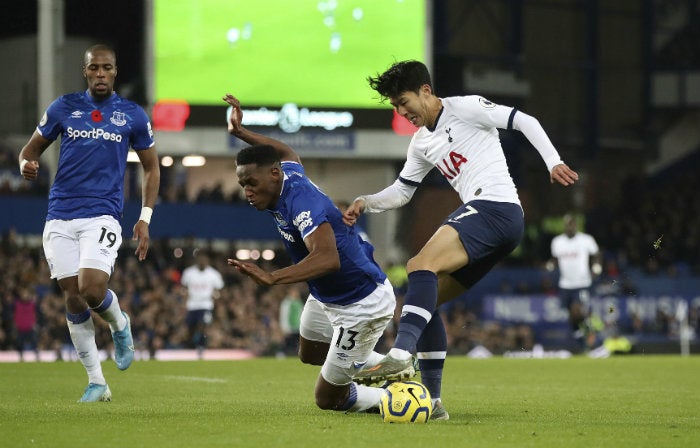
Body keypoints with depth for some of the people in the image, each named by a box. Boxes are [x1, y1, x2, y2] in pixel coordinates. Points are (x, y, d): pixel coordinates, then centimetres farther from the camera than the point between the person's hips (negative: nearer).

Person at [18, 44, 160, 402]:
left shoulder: (132, 115, 4)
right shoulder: (64, 107, 6)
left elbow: (151, 168, 13)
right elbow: (32, 147, 13)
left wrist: (145, 219, 3)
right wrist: (27, 164, -12)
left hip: (102, 216, -2)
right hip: (60, 217, 2)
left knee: (91, 289, -22)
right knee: (73, 299, -1)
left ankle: (120, 324, 14)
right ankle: (96, 382, 9)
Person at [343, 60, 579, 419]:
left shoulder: (466, 108, 0)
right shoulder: (422, 143, 24)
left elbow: (525, 122, -1)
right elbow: (401, 191, 29)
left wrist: (553, 162, -11)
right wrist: (365, 203, 11)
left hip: (496, 207, -10)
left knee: (421, 265, -27)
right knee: (425, 299, 7)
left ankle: (401, 355, -44)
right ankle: (432, 399, 4)